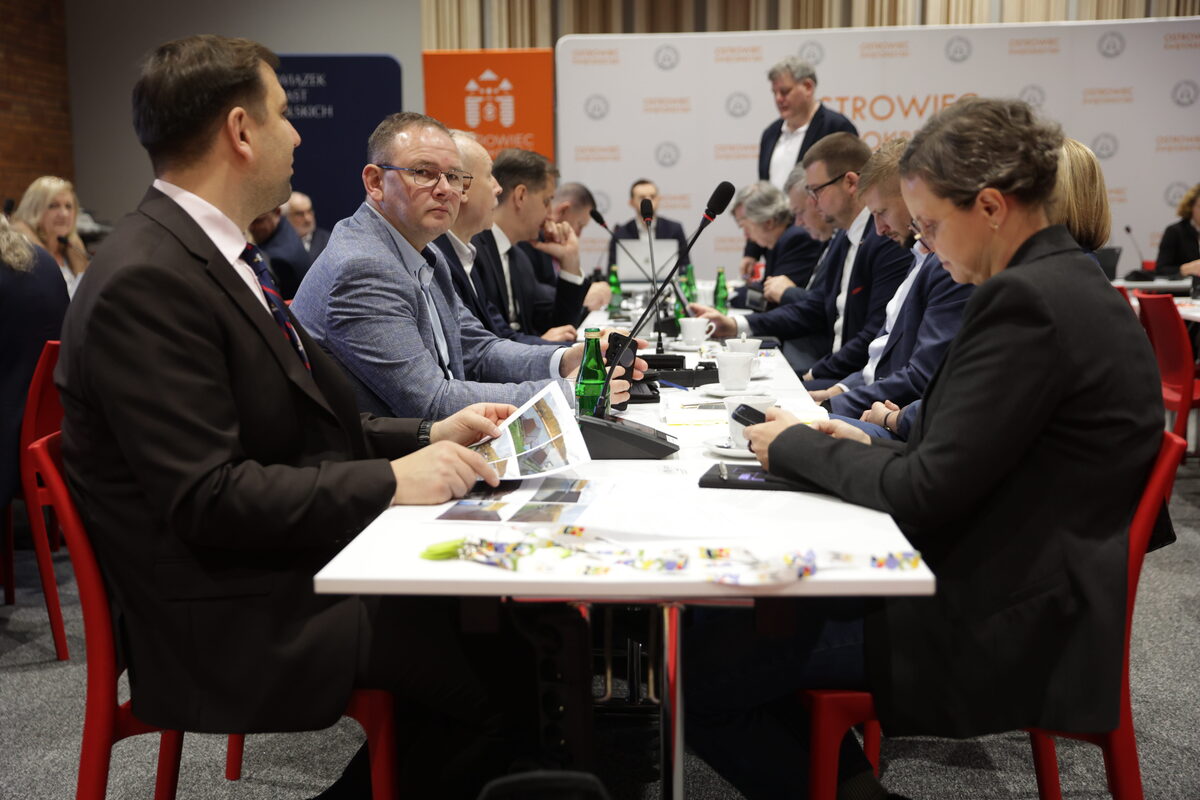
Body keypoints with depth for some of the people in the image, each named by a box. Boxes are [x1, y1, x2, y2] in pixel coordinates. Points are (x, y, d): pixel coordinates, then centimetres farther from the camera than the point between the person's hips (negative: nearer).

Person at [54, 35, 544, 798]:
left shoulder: (207, 253, 10)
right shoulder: (144, 282, -19)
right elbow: (209, 497, -23)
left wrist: (430, 436, 4)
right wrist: (392, 480, -21)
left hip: (299, 568, 9)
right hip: (232, 623, -9)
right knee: (516, 651, -16)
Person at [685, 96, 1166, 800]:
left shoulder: (1024, 300, -21)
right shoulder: (1066, 282, 10)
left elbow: (926, 493, -20)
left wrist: (797, 446, -7)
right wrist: (871, 448, 6)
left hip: (997, 630, -10)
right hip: (1015, 590, 11)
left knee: (695, 675, -10)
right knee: (753, 605, 15)